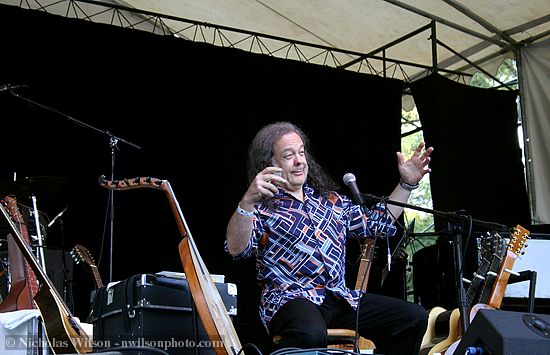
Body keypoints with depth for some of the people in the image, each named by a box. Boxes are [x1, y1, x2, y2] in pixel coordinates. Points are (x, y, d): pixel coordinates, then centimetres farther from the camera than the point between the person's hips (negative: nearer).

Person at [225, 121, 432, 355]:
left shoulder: (330, 199, 20)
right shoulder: (262, 207, 0)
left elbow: (378, 222, 25)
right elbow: (236, 249, -18)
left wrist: (407, 184, 16)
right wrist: (247, 202, -35)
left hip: (341, 299, 6)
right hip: (290, 299, -6)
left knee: (414, 317, -8)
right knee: (311, 334, -41)